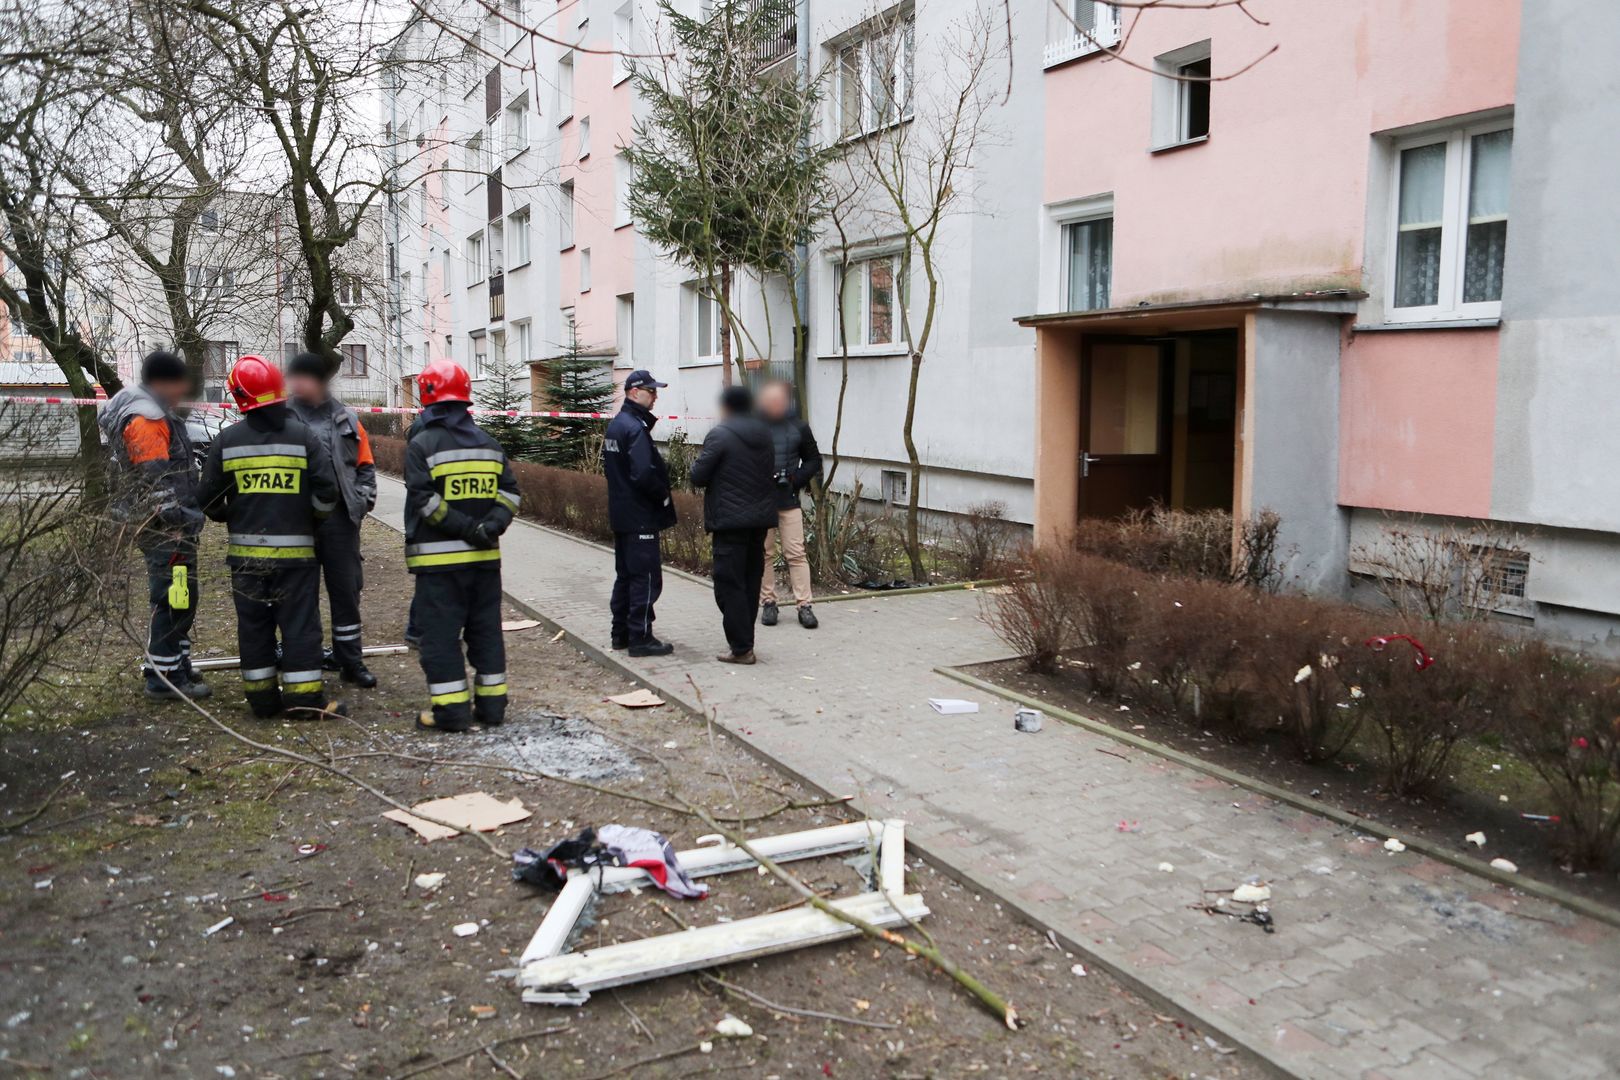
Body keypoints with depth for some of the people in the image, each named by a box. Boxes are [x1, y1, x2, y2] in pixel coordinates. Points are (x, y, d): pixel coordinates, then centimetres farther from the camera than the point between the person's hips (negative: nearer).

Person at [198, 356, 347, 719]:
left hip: (246, 551, 2)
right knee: (299, 624, 3)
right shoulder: (304, 436, -6)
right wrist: (311, 518, 9)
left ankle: (261, 697, 17)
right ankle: (305, 697, 4)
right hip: (295, 550, -2)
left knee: (254, 624, 12)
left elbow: (209, 499, 3)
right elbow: (327, 491, -10)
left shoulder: (228, 440, -1)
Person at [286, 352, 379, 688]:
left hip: (340, 518, 1)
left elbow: (365, 465, 14)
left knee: (346, 590, 5)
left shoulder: (346, 419, 8)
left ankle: (350, 660, 14)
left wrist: (363, 500, 3)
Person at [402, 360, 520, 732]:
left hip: (438, 559, -5)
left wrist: (466, 528, -16)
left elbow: (423, 501, -16)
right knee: (485, 629, 12)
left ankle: (451, 708, 1)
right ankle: (491, 703, 16)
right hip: (485, 556, 5)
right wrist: (488, 526, -7)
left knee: (440, 634, 1)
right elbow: (509, 492, 5)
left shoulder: (421, 445, -8)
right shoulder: (490, 445, 9)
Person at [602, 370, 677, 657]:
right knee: (646, 577, -4)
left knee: (625, 574, 16)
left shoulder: (614, 425, 13)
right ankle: (640, 637, 1)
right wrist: (663, 496, -12)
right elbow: (644, 474, -27)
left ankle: (621, 633, 24)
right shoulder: (636, 428, -18)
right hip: (640, 516, -10)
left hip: (621, 514, 10)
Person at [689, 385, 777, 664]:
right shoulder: (764, 435, 10)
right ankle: (745, 641, 22)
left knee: (730, 584, -2)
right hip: (760, 518, 7)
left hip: (730, 520, -7)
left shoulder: (719, 435, -12)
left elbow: (698, 476, -11)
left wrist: (698, 461, 8)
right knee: (751, 581, 14)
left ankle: (741, 648, -2)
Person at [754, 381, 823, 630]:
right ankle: (768, 603, 17)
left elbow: (813, 460, 11)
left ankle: (804, 605, 1)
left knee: (796, 553, -1)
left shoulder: (798, 427, 3)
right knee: (764, 553, 7)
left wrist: (797, 479, -5)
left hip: (788, 500, 0)